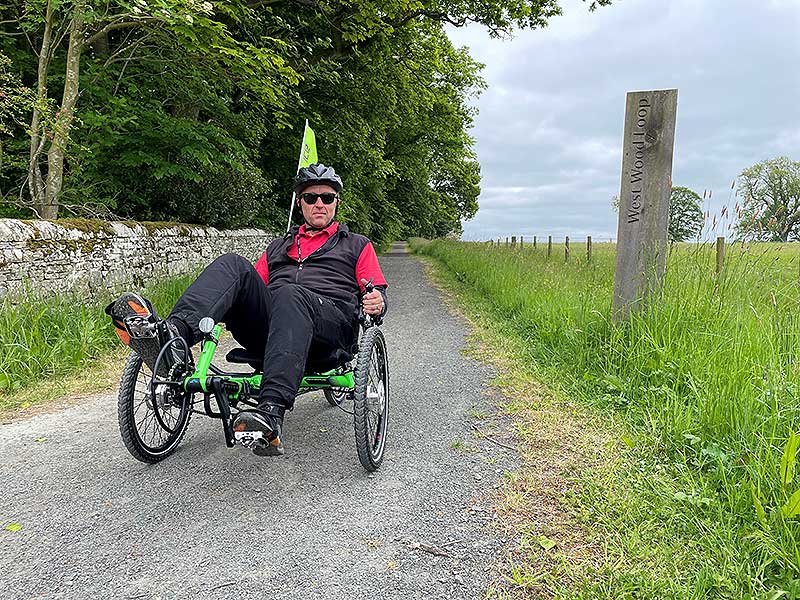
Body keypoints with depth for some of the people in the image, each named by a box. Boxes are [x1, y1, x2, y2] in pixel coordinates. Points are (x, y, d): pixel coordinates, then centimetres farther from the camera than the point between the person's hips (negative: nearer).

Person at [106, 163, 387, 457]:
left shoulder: (357, 245, 27)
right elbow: (253, 286, 31)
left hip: (331, 319, -3)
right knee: (233, 264, -20)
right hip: (268, 326, 4)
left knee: (289, 294, -38)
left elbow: (376, 292, 16)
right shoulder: (278, 246, 37)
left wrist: (376, 303, -8)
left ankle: (271, 413, -57)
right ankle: (172, 335, -48)